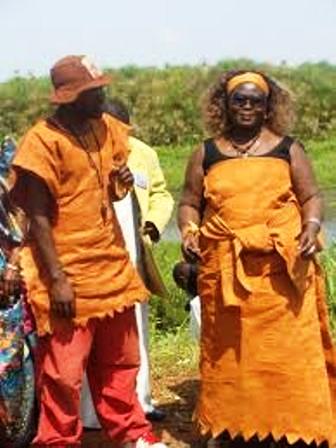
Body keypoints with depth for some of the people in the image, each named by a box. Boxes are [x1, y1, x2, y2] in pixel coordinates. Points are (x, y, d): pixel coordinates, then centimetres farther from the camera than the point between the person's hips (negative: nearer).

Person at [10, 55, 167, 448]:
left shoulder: (106, 128, 6)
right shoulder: (42, 141, -14)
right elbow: (38, 217, -15)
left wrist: (121, 182, -5)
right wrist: (57, 278, -19)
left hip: (111, 265, 7)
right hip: (67, 274, -7)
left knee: (118, 361, 18)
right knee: (63, 372, 1)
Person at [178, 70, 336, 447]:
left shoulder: (288, 149, 8)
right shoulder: (206, 154, 11)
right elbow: (189, 203, 13)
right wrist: (188, 232, -6)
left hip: (282, 271, -1)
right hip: (225, 272, 2)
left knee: (290, 352, -3)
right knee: (231, 353, 6)